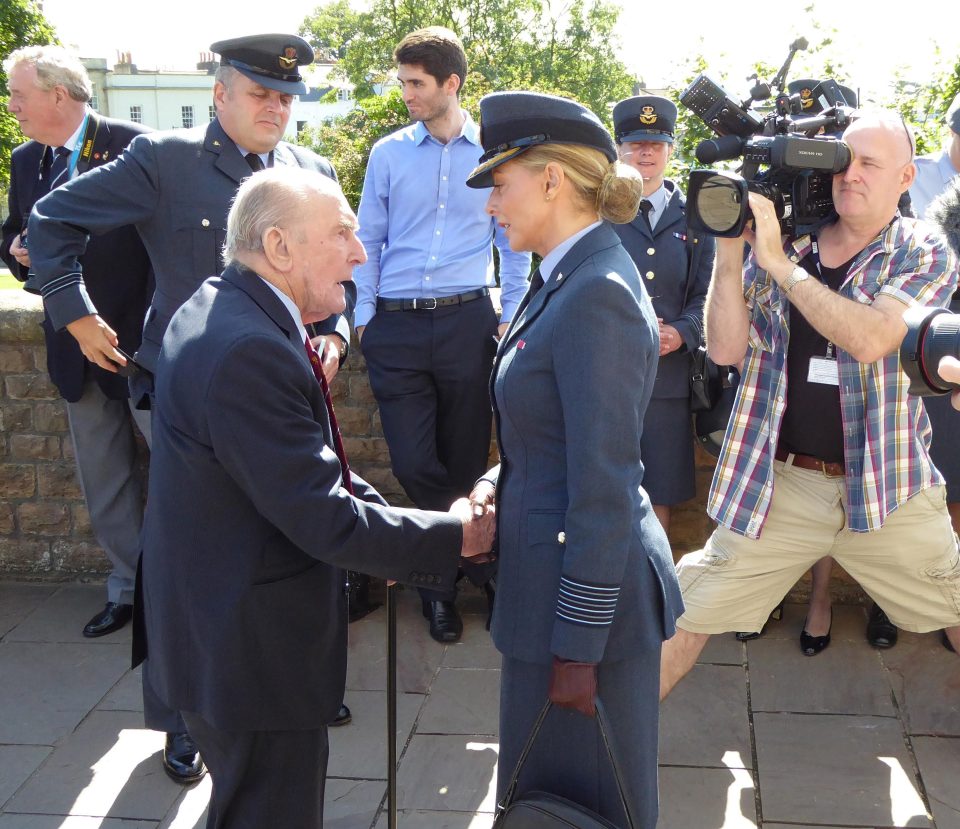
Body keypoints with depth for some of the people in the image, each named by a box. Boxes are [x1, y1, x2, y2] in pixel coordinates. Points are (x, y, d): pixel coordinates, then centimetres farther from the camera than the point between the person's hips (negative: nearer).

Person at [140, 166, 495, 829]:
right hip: (251, 650, -10)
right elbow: (323, 518, -27)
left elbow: (308, 469, 12)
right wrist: (453, 536, -16)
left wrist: (386, 524, 2)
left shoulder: (221, 312, 5)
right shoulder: (247, 350, -28)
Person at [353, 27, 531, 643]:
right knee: (413, 463, -2)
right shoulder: (389, 153, 5)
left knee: (466, 458, 6)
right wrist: (363, 315, 4)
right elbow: (368, 241, 10)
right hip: (397, 326, 1)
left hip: (467, 321, 0)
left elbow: (513, 243, 10)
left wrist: (511, 316, 5)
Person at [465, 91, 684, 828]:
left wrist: (577, 646, -19)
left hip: (585, 589, -9)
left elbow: (604, 490, -23)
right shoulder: (573, 278, 8)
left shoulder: (596, 295, -22)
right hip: (553, 572, 9)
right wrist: (502, 479, 3)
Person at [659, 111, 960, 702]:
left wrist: (779, 263, -21)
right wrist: (730, 250, -13)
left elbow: (869, 339, -21)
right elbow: (727, 349, -4)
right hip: (780, 484, 1)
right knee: (690, 612, 3)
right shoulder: (782, 244, 3)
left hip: (887, 490, 0)